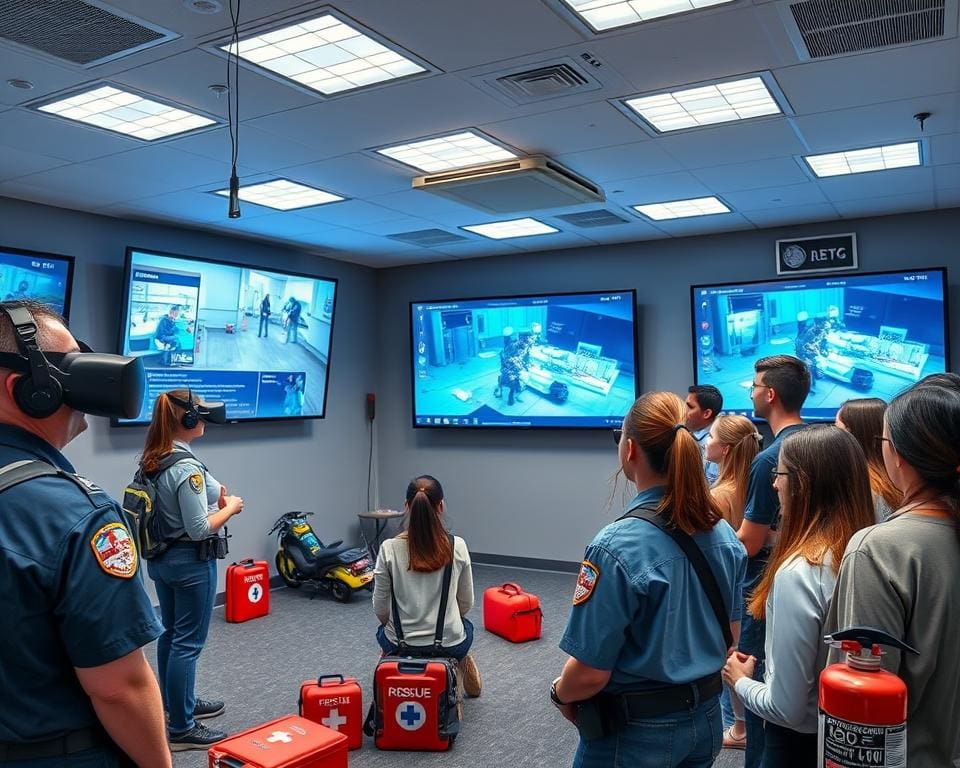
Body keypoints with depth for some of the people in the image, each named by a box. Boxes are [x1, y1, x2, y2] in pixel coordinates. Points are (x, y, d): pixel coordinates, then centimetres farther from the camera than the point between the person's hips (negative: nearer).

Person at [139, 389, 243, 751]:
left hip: (160, 558, 9)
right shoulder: (187, 467, -23)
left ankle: (178, 705, 36)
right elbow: (199, 529, -23)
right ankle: (181, 729, 10)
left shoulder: (152, 462, 4)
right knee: (187, 643, 1)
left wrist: (212, 497, 7)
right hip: (191, 562, -9)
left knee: (171, 635, 20)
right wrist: (230, 507, -8)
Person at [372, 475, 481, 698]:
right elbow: (466, 604, -1)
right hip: (449, 644, 0)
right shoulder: (457, 547, -13)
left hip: (401, 644, 0)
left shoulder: (389, 549, -14)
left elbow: (380, 608, -5)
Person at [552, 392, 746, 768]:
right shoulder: (724, 534, -6)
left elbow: (590, 673, -23)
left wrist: (560, 693, -3)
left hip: (637, 732, -6)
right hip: (705, 718, 6)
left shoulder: (616, 548, -27)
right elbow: (730, 638, 7)